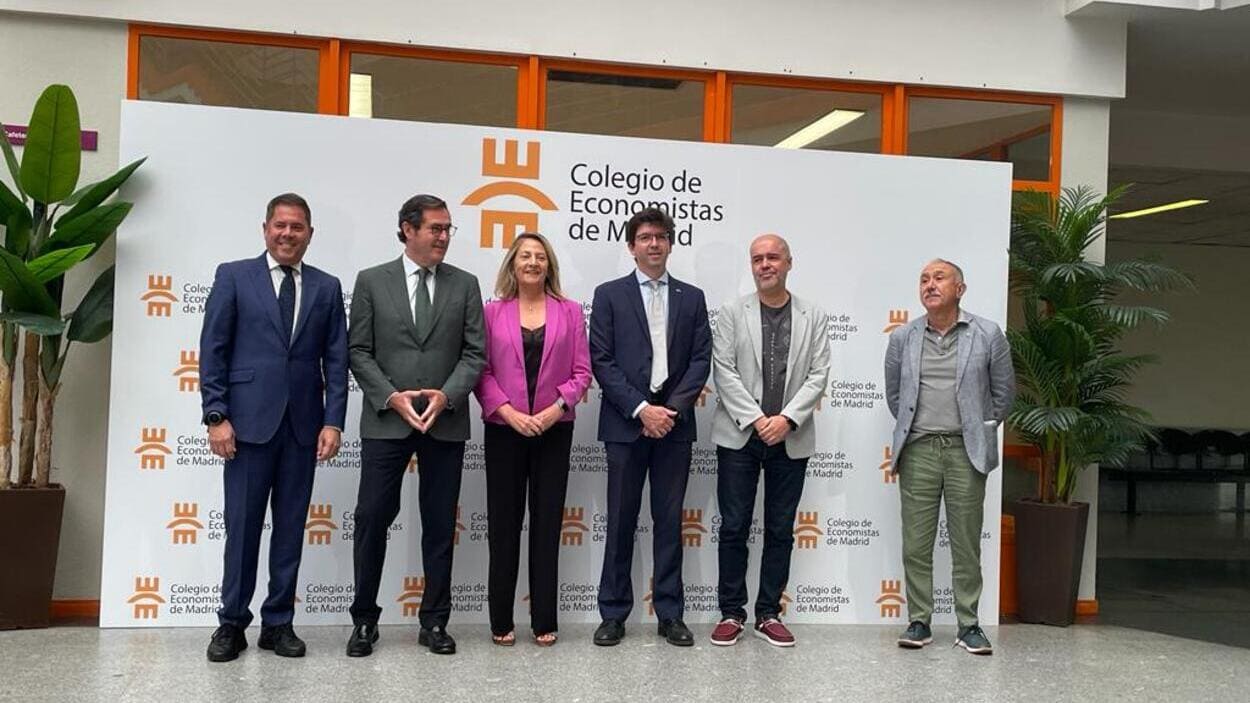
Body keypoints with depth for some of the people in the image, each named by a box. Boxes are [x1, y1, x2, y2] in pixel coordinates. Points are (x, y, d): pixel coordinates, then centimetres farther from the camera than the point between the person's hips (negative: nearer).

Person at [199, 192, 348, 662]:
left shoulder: (327, 287, 10)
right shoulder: (233, 277, 4)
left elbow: (336, 360, 7)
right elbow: (212, 352, 0)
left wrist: (333, 422, -2)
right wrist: (216, 416, -8)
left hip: (303, 425, 2)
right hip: (249, 421, -2)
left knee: (291, 528, 7)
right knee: (242, 526, 2)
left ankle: (278, 623, 17)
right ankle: (232, 623, 15)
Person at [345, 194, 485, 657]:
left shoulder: (465, 284, 6)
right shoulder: (372, 281, 3)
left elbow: (474, 353, 3)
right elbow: (359, 352, 0)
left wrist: (446, 396, -13)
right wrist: (392, 397, -12)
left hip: (446, 422, 1)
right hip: (386, 420, -1)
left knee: (440, 524, 7)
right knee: (372, 518, 0)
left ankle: (434, 622, 17)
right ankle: (364, 619, 15)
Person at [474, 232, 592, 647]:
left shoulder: (569, 312, 5)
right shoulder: (492, 312, 3)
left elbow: (581, 372, 2)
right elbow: (482, 371, -2)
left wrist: (555, 409, -11)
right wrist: (509, 412, -13)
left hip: (554, 430, 1)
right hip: (504, 430, -1)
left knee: (547, 523, 5)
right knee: (503, 523, 4)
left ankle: (544, 621, 13)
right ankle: (501, 621, 13)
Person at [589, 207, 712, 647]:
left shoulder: (691, 297, 11)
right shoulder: (610, 295, 4)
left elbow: (701, 360, 5)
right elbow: (601, 361, -3)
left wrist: (673, 408, -9)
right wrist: (641, 409, -12)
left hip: (674, 423, 2)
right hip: (626, 423, -2)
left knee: (670, 520, 6)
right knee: (621, 521, 3)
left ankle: (670, 614, 13)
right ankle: (614, 614, 11)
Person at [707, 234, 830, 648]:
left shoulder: (814, 317, 6)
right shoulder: (733, 313, 3)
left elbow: (818, 376, 0)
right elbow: (724, 371, -4)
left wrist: (786, 419, -13)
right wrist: (755, 419, -13)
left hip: (791, 439, 1)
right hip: (739, 436, -1)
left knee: (780, 531, 7)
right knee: (734, 527, 2)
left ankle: (769, 614, 16)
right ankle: (731, 613, 12)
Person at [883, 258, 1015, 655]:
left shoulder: (987, 336, 0)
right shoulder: (902, 338, 6)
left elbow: (1003, 392, 8)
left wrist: (981, 431, 11)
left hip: (965, 450, -1)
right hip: (917, 450, 2)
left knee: (967, 545, 4)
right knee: (916, 544, 3)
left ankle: (968, 625, 13)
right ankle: (919, 622, 12)